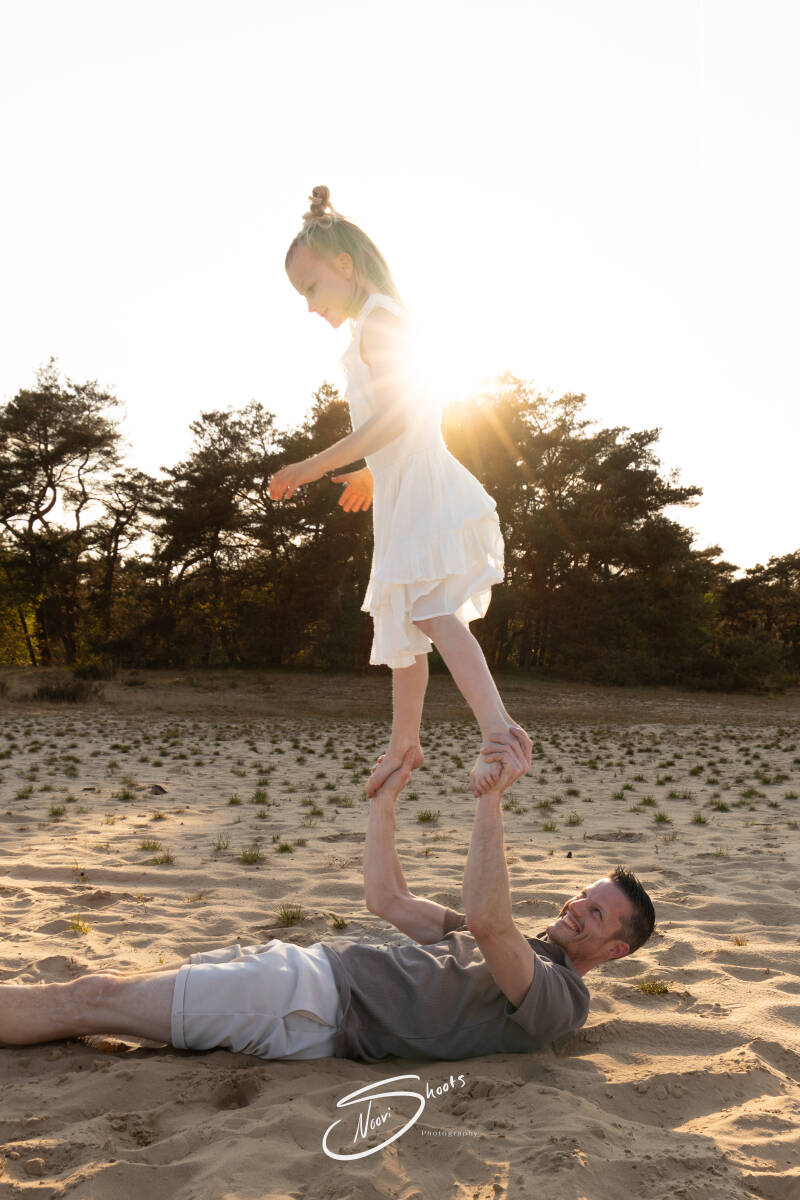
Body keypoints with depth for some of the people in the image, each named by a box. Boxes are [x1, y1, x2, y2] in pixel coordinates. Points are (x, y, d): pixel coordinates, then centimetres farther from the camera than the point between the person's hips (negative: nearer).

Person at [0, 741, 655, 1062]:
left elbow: (486, 920, -30)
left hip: (322, 1010, -8)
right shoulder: (516, 950, 21)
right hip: (318, 962, 8)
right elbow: (388, 897, 23)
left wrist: (492, 799, -32)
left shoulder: (557, 998, -7)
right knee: (109, 984, 6)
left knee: (90, 999, -8)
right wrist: (385, 799, 17)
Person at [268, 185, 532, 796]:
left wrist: (319, 464, -18)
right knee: (404, 617, 17)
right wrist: (372, 474, 37)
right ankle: (404, 742, 29)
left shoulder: (377, 317, -7)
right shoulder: (381, 326, 22)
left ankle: (499, 729, -34)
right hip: (404, 493, 10)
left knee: (430, 610, -24)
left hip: (422, 489, -10)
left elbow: (397, 415, -19)